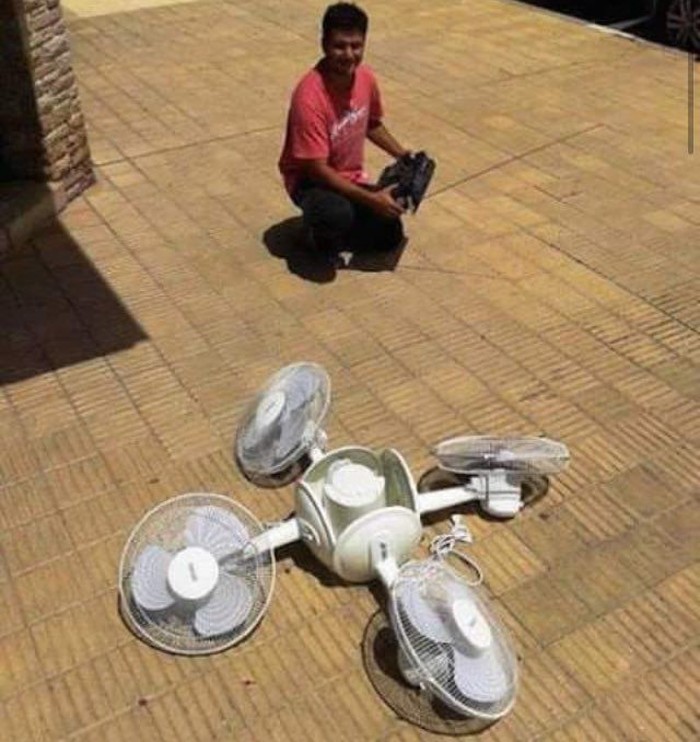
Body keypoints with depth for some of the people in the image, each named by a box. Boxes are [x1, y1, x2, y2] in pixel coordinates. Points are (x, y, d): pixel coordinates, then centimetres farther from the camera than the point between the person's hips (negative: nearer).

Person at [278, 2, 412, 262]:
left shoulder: (366, 78, -8)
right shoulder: (310, 97, -30)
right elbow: (317, 169, -29)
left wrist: (403, 156, 3)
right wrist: (371, 199, -31)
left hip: (352, 178, 7)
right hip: (310, 179, -7)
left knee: (389, 236, -4)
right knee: (337, 214, -38)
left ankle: (334, 224, 19)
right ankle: (323, 230, -1)